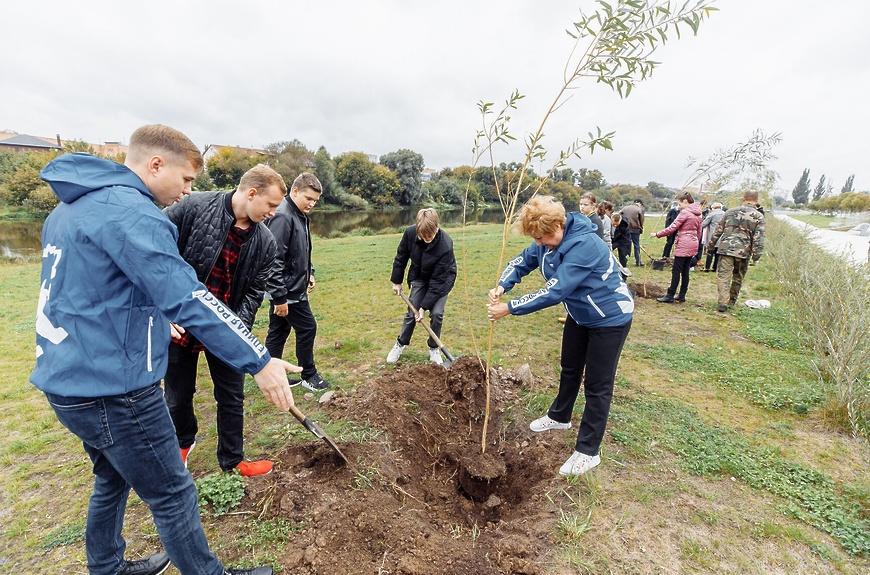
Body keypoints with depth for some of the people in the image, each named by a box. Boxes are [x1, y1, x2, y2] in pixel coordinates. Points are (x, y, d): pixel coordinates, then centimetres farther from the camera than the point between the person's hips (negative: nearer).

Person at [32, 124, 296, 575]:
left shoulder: (73, 206, 12)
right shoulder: (129, 211, -21)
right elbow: (188, 298, -30)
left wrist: (154, 318, 22)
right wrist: (259, 361, -29)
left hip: (71, 379, 10)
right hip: (112, 388, -10)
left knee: (113, 480, 27)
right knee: (173, 496, 7)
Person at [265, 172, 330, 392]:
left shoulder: (301, 216, 10)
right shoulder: (282, 217, -21)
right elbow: (274, 261, -25)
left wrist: (309, 273, 18)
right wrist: (280, 297, -24)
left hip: (292, 287, 10)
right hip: (288, 291, -10)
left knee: (279, 331, 16)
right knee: (307, 328, 2)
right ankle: (309, 375, 19)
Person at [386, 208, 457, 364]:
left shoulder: (445, 246, -37)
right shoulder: (410, 233, -27)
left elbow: (437, 280, -30)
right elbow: (401, 256, -7)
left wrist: (424, 306, -27)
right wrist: (397, 281, 0)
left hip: (442, 279, -2)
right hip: (419, 277, 3)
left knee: (436, 313, -11)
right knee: (412, 312, 2)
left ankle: (434, 348, 13)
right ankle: (400, 344, 24)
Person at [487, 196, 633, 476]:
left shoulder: (583, 245, -35)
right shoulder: (549, 241, -10)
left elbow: (554, 292, -38)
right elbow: (522, 262, -1)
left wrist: (509, 308, -35)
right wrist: (501, 286, -21)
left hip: (610, 318, -8)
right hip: (580, 314, 8)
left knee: (597, 385, 1)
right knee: (569, 368, 23)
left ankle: (588, 451, 16)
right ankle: (559, 416, 45)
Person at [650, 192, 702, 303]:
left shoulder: (685, 212, -11)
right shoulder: (697, 214, 15)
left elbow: (672, 228, -15)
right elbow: (699, 232, 19)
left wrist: (657, 234, -10)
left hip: (683, 245, -9)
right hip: (693, 245, 9)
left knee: (676, 271, -6)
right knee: (685, 271, 11)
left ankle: (670, 296, -4)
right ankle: (682, 295, 16)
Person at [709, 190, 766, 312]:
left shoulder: (731, 212, 5)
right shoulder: (759, 216, 0)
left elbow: (718, 229, 9)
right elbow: (759, 238, -5)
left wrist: (712, 243, 20)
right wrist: (756, 255, -2)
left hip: (726, 248, 0)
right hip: (744, 252, 1)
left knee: (723, 276, -2)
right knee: (738, 278, 17)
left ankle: (723, 303, -11)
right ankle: (732, 300, 30)